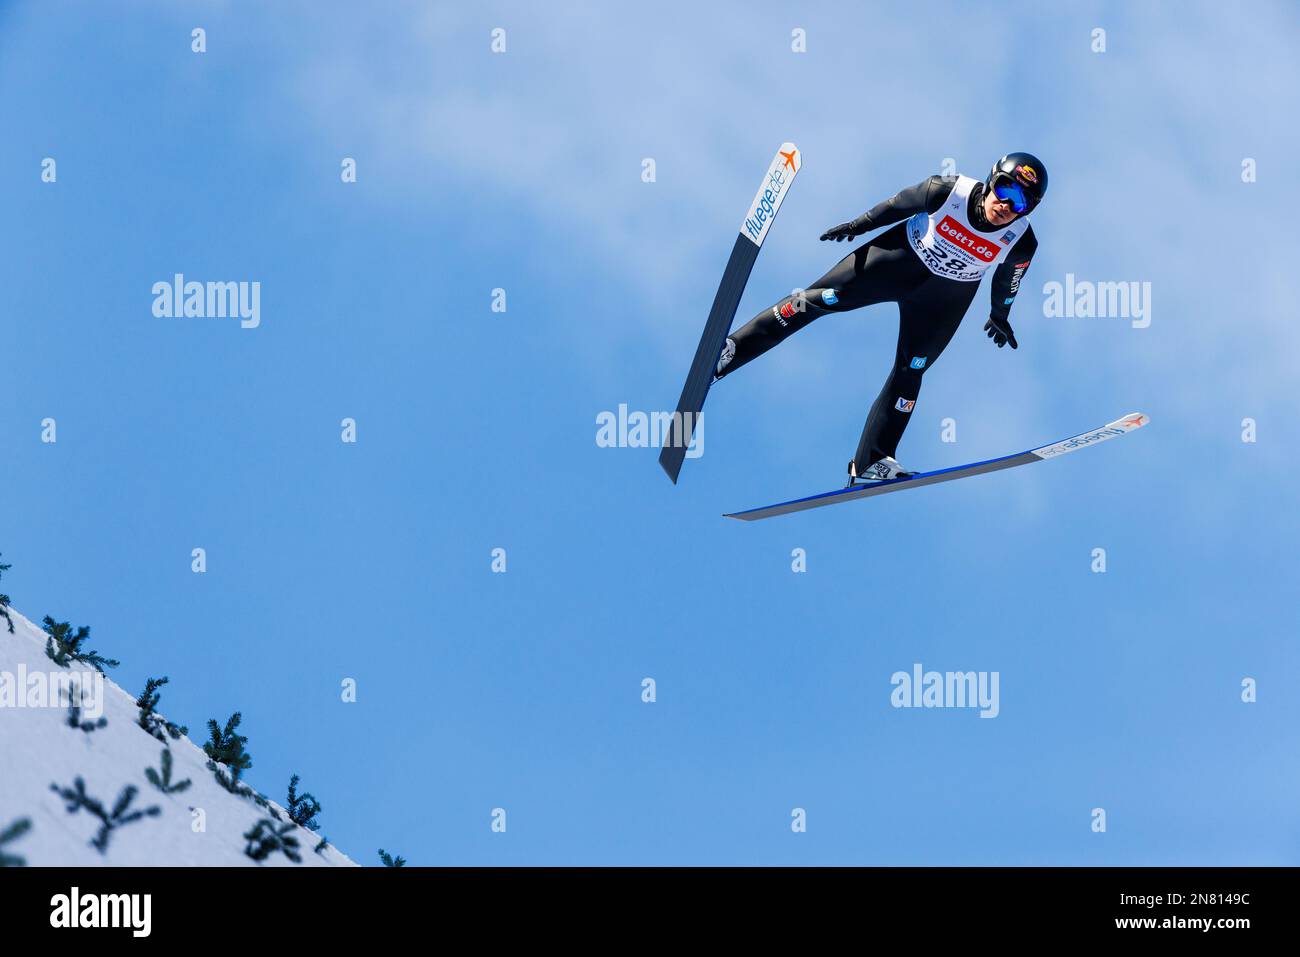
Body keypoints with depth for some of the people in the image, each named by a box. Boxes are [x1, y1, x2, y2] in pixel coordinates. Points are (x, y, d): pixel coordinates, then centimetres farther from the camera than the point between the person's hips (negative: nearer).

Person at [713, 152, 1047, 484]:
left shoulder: (1021, 243, -23)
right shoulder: (948, 190, -28)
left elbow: (1007, 278, 0)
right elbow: (900, 204, -8)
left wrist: (999, 316, 17)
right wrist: (859, 225, 5)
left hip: (944, 299, 1)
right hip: (902, 257, -1)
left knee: (909, 374, 0)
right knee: (821, 298, -5)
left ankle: (872, 461, 8)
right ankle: (731, 349, 3)